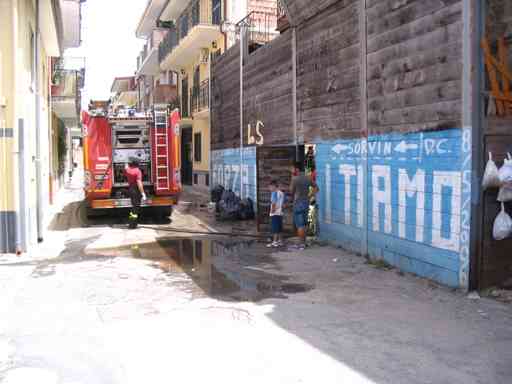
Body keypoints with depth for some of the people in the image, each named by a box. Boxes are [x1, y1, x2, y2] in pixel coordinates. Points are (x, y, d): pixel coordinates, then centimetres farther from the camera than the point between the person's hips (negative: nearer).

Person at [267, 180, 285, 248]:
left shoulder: (274, 193, -12)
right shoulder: (281, 193, 13)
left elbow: (273, 203, -21)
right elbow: (283, 203, 15)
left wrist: (272, 210, -13)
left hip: (275, 213, -8)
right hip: (280, 213, 8)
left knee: (275, 228, -7)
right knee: (280, 228, 12)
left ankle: (274, 242, -8)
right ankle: (280, 241, 17)